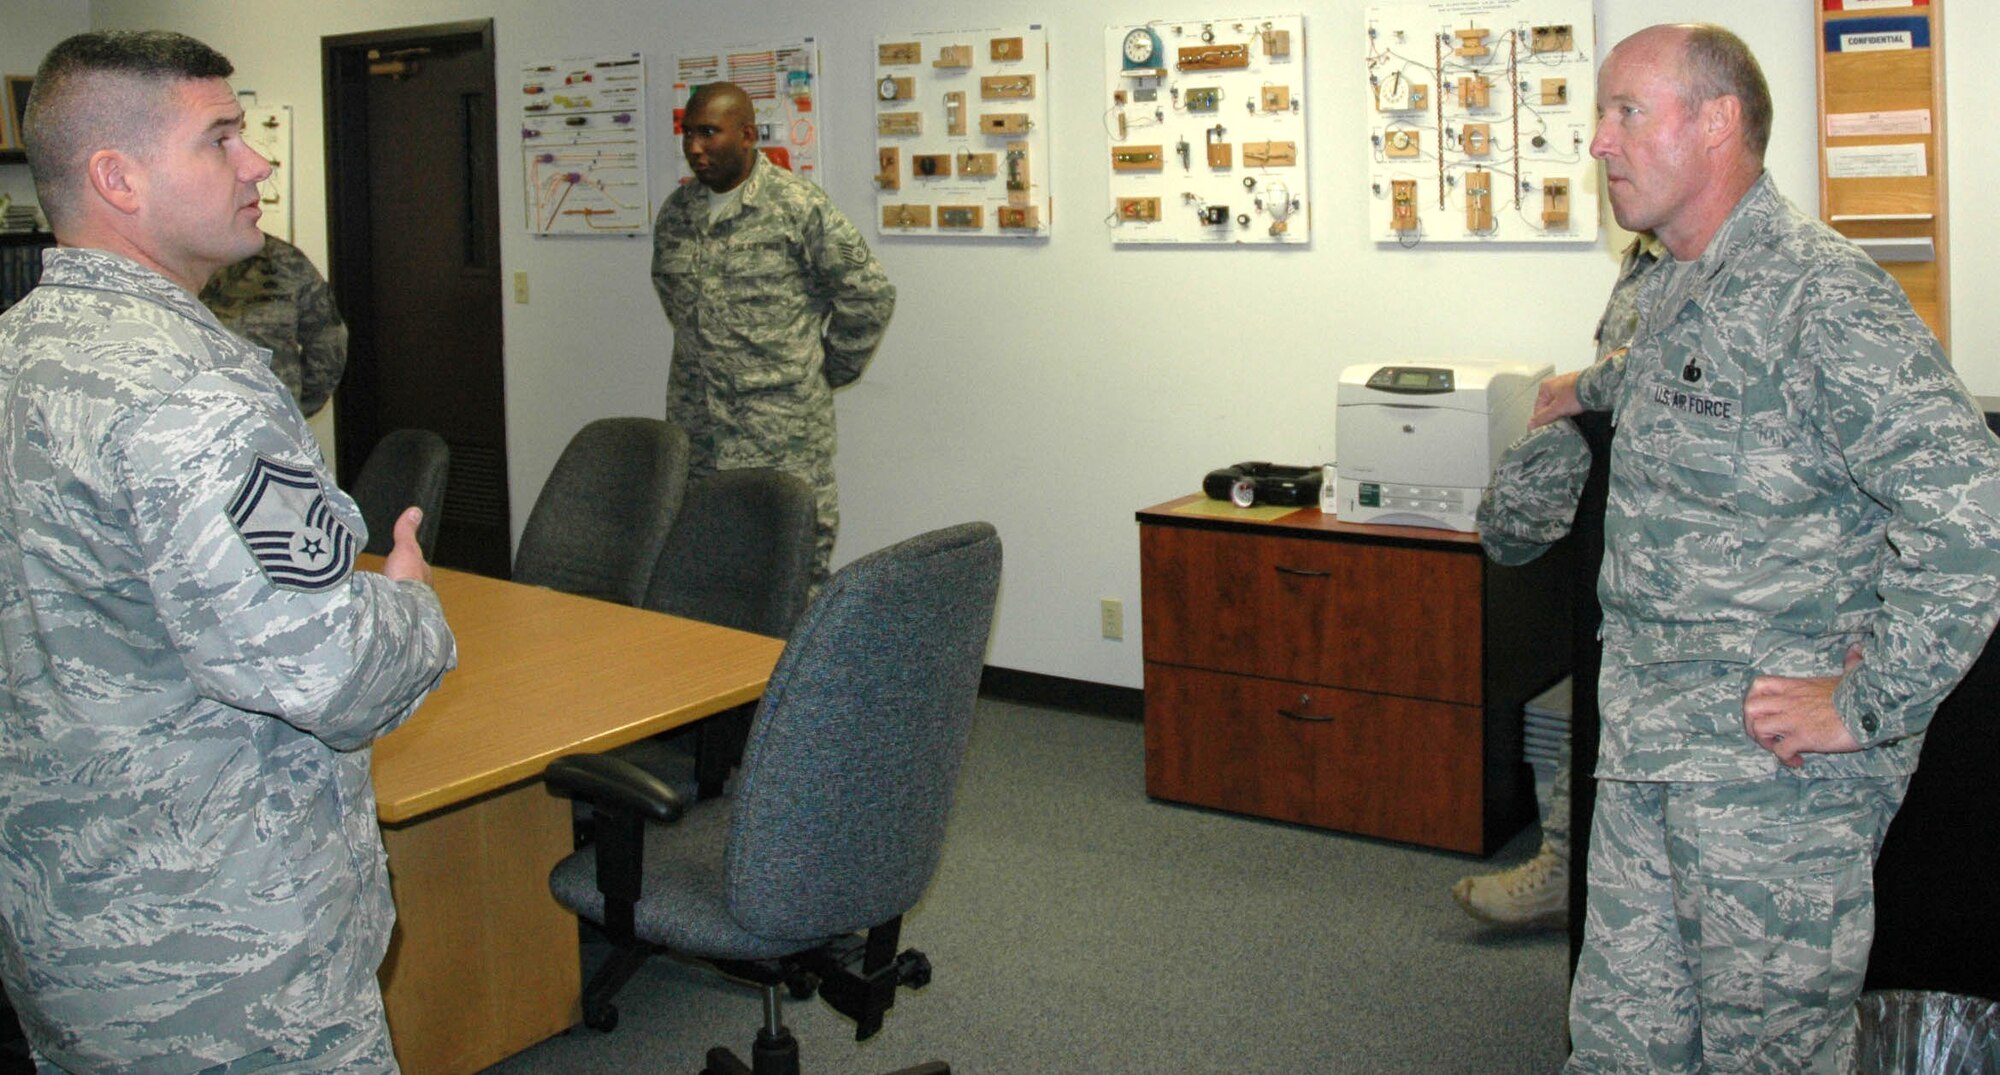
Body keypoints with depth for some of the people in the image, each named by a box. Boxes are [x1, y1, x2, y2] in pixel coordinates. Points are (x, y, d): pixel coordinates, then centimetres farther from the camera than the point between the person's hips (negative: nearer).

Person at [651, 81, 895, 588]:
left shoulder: (799, 208, -10)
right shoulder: (675, 212, 10)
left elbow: (870, 293, -6)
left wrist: (829, 368, 0)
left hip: (784, 438, -6)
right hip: (696, 432, 6)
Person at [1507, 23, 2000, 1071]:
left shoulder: (1820, 294, -17)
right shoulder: (1670, 292, 13)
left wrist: (1865, 706, -20)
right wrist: (1594, 386, 53)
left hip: (1773, 760, -8)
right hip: (1643, 746, 8)